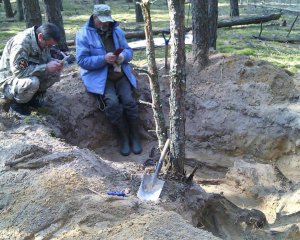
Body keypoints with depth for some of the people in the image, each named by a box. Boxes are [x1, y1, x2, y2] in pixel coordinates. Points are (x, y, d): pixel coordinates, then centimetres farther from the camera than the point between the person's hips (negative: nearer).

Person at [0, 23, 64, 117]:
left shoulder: (43, 42, -7)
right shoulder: (21, 43, -30)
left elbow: (46, 59, 10)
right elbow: (19, 72, -35)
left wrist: (54, 62, -14)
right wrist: (46, 67, -34)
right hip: (8, 81, -7)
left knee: (55, 72, -11)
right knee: (32, 82, -37)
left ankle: (34, 95, 4)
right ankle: (16, 104, -9)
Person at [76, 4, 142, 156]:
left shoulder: (116, 30, 10)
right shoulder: (84, 34, -5)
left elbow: (128, 50, 13)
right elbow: (82, 60, -12)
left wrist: (124, 56, -12)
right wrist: (103, 59, -23)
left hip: (120, 74, 4)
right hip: (98, 76, -4)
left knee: (129, 101, -19)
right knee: (113, 103, -27)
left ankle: (135, 136, -1)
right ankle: (124, 137, -8)